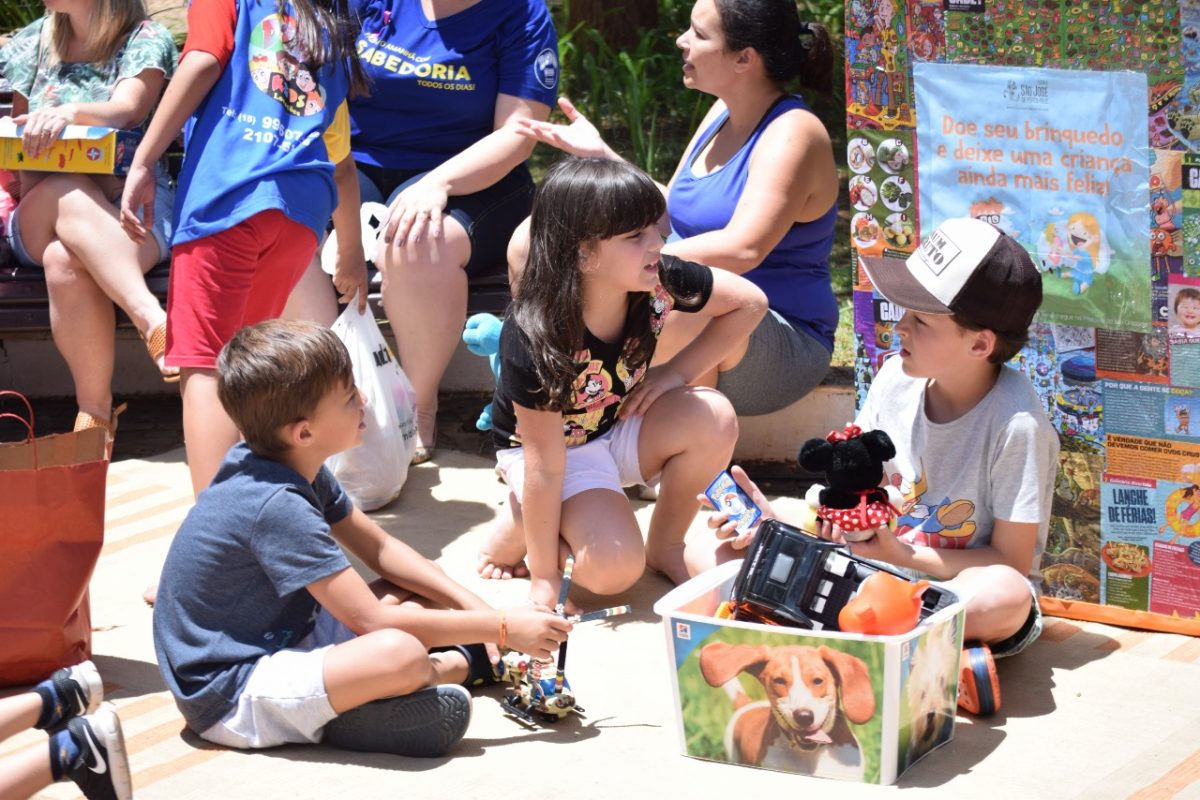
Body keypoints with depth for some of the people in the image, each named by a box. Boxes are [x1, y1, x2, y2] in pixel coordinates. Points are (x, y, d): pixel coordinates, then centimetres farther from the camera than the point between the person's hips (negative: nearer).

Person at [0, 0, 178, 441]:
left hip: (130, 207, -2)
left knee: (64, 262, -37)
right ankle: (152, 319, -48)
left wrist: (70, 112, -34)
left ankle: (96, 413, -40)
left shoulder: (145, 40, 6)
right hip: (40, 218, 2)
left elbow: (127, 109, -13)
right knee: (66, 194, -37)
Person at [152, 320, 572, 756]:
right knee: (399, 653, -31)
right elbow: (372, 621, -25)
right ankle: (467, 662, -4)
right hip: (230, 699, -10)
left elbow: (381, 549, 14)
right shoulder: (278, 507, -26)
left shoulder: (298, 468, 3)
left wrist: (475, 607, 2)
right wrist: (502, 628, -20)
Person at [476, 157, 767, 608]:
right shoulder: (533, 341, -34)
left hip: (620, 426, 5)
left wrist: (676, 372, -14)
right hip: (554, 445, -5)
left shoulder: (659, 281, -23)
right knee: (614, 570, -26)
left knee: (714, 421, -23)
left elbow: (751, 302, -4)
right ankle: (518, 527, 4)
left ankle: (665, 545, 0)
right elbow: (545, 467, -28)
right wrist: (544, 580, -21)